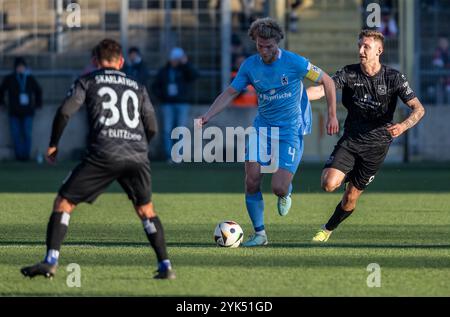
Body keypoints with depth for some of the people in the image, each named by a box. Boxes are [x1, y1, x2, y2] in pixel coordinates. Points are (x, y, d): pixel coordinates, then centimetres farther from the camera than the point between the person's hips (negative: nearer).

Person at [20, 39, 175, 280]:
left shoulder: (88, 81, 14)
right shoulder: (137, 87, 23)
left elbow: (64, 112, 1)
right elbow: (152, 128, 20)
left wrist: (53, 145, 14)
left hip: (103, 154, -3)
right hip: (137, 156, 3)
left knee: (63, 203, 5)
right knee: (145, 210, 23)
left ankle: (51, 262, -10)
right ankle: (165, 266, 14)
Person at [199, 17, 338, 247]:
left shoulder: (294, 62, -13)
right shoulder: (250, 65, -2)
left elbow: (327, 81, -2)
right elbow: (230, 93, 4)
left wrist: (332, 116, -3)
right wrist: (207, 116, -10)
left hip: (290, 131, -4)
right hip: (262, 127, 4)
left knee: (278, 188, -15)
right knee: (251, 183, -9)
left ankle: (286, 194, 24)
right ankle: (259, 234, 6)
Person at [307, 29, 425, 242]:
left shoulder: (394, 78, -9)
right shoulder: (349, 73, -4)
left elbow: (418, 109, -8)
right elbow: (323, 89, -16)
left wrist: (403, 126, -29)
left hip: (376, 146, -1)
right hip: (350, 140, 1)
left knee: (351, 198, 4)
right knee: (329, 184, -22)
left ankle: (328, 229, 30)